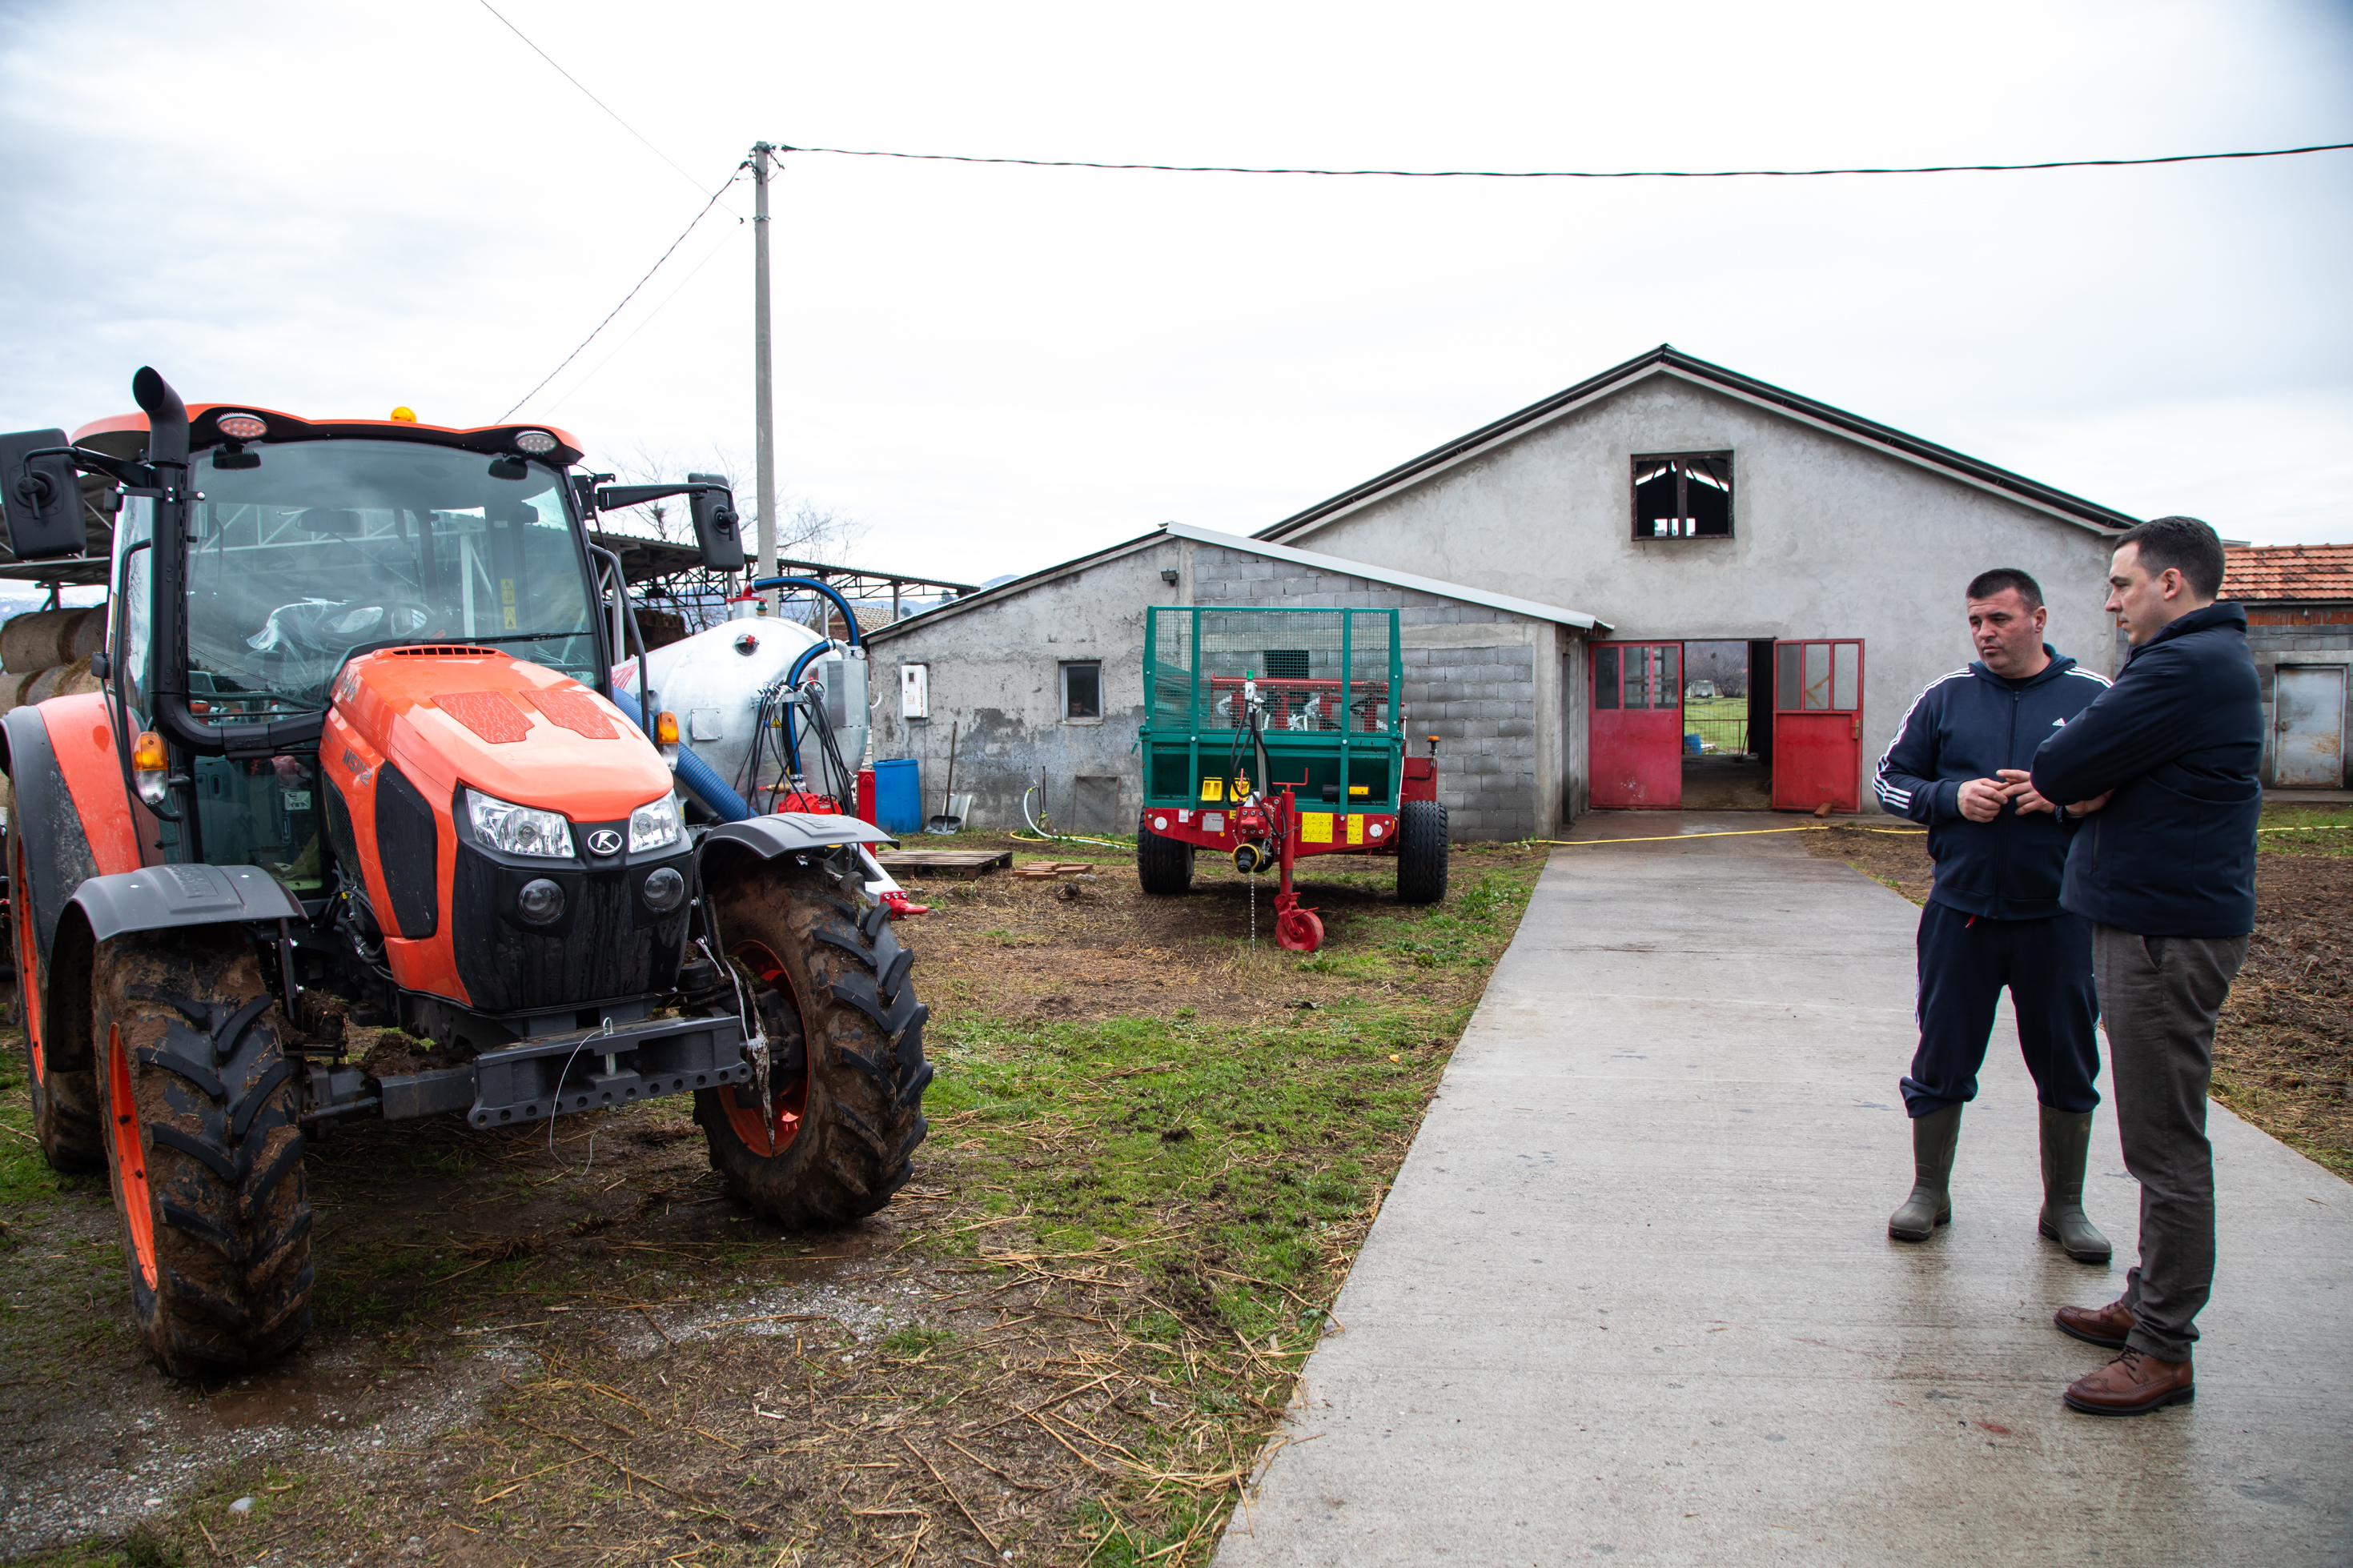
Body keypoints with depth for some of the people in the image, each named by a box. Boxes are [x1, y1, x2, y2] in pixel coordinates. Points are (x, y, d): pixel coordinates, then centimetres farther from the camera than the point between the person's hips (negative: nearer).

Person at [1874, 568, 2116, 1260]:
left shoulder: (2093, 697, 0)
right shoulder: (1945, 696, 4)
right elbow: (1891, 780, 7)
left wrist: (2061, 797, -16)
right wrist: (1951, 797, -11)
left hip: (2058, 917, 0)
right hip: (1960, 912, 1)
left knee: (2067, 1066, 10)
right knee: (1941, 1058, 8)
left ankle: (2064, 1206, 27)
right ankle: (1929, 1191, 26)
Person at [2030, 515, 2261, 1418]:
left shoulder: (2186, 665, -18)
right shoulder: (2209, 656, 18)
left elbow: (2057, 772, -19)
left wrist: (2066, 776, 3)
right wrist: (2089, 780, -6)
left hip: (2168, 933, -11)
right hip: (2158, 916, 11)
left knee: (2167, 1148, -4)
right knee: (2162, 1138, 18)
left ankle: (2163, 1351, 4)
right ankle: (2149, 1303, 29)